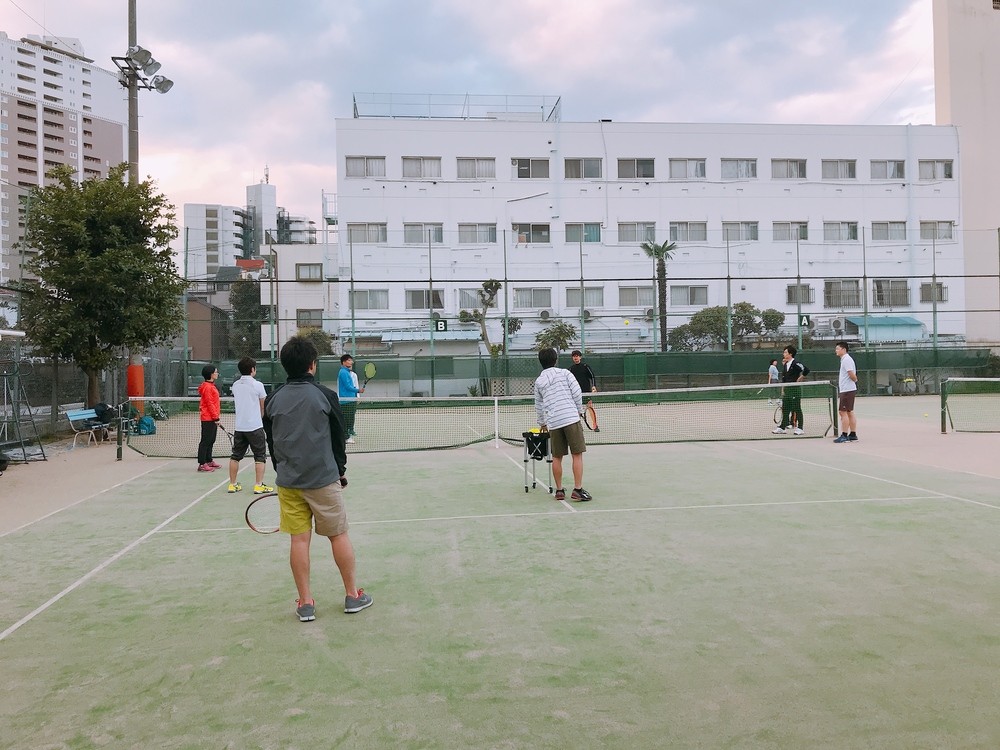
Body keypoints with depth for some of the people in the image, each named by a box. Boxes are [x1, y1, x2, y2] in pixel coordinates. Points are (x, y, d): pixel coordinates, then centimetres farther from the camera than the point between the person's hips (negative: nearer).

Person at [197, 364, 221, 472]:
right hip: (208, 419, -10)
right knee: (205, 441, -7)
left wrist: (217, 415, 18)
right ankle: (202, 464, -4)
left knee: (210, 441, 16)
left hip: (212, 419, 10)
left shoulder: (211, 386, 16)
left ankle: (209, 461, 24)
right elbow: (210, 404, -18)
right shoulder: (207, 387, -16)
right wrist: (216, 417, -17)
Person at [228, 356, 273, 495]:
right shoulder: (257, 385, -9)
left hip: (239, 427, 5)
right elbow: (263, 407, -3)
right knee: (260, 456, 3)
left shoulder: (235, 385, 6)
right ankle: (259, 485, -1)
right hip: (255, 426, -5)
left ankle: (232, 484, 18)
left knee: (235, 456, 13)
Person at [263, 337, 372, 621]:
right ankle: (352, 595, 18)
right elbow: (338, 438, -2)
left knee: (299, 539, 7)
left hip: (288, 481, 3)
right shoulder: (325, 396, -9)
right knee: (339, 535, 9)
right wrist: (341, 470, 13)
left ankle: (305, 603, 13)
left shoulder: (272, 400, 1)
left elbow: (271, 441, 9)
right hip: (323, 480, -3)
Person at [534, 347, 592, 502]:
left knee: (557, 457, 11)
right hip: (571, 418, -3)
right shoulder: (565, 373, 5)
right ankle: (578, 490, -5)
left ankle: (559, 490, 15)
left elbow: (538, 406, 24)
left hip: (553, 422, 4)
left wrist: (542, 423, 38)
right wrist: (579, 410, 11)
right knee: (577, 455, -1)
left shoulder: (538, 381, 15)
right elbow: (577, 392, -3)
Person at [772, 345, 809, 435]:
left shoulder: (796, 363, -12)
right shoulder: (786, 365, 13)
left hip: (795, 389, -8)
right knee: (785, 409, 9)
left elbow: (806, 370, -20)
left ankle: (800, 428, 5)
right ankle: (782, 427, 14)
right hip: (787, 390, 8)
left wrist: (799, 379, -11)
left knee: (797, 409, -2)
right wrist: (783, 390, 14)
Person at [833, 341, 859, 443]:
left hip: (847, 390, -10)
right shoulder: (845, 359, 17)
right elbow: (852, 375, 22)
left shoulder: (846, 359, -14)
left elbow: (852, 374, -20)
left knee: (843, 412, -9)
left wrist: (855, 379, -3)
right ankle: (853, 435, 14)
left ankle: (844, 436, -8)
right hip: (848, 390, 10)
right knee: (849, 412, 11)